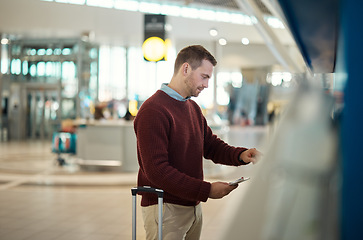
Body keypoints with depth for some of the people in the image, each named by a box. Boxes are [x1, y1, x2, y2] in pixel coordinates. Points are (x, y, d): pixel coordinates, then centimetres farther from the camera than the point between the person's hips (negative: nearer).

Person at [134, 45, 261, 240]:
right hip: (165, 207, -8)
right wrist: (207, 190, -25)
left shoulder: (193, 108, 14)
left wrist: (240, 155, -5)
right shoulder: (153, 110, -17)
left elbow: (211, 145, 16)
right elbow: (156, 170, -24)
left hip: (193, 206, 8)